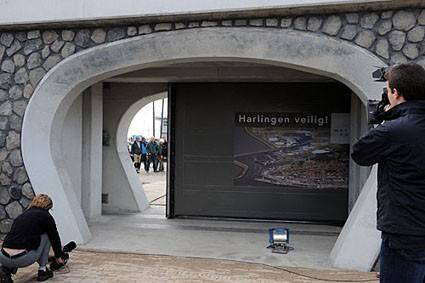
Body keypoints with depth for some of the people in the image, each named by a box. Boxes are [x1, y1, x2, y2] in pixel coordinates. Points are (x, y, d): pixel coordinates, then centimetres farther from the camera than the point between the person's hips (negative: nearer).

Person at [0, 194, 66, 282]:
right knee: (46, 235, 17)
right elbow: (54, 237, 15)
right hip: (22, 259, -6)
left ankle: (7, 269, 13)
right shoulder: (45, 216, 7)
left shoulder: (22, 216, 27)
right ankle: (42, 270, 18)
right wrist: (59, 256, 34)